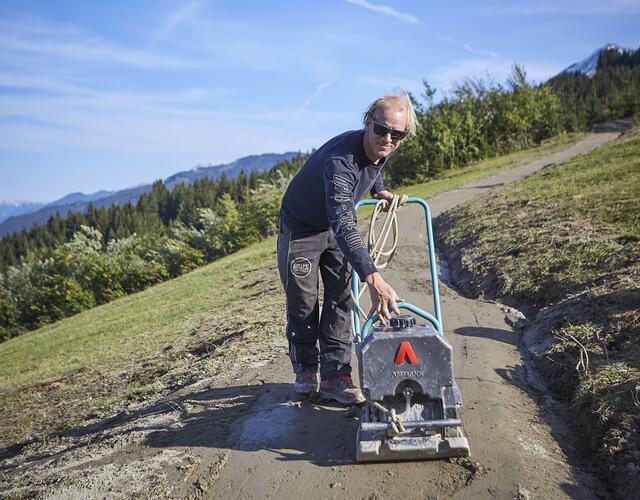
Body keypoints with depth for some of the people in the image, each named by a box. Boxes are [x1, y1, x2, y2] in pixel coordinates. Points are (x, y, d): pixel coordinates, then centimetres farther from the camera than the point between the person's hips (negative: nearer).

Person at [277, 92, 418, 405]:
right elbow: (343, 225, -51)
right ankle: (305, 370, 22)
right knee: (303, 304, 2)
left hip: (337, 224, 6)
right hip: (300, 225, -6)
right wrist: (374, 279, -59)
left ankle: (335, 376, 8)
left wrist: (380, 191, 23)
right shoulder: (339, 159, -40)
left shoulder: (381, 151, -15)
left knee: (341, 299, 2)